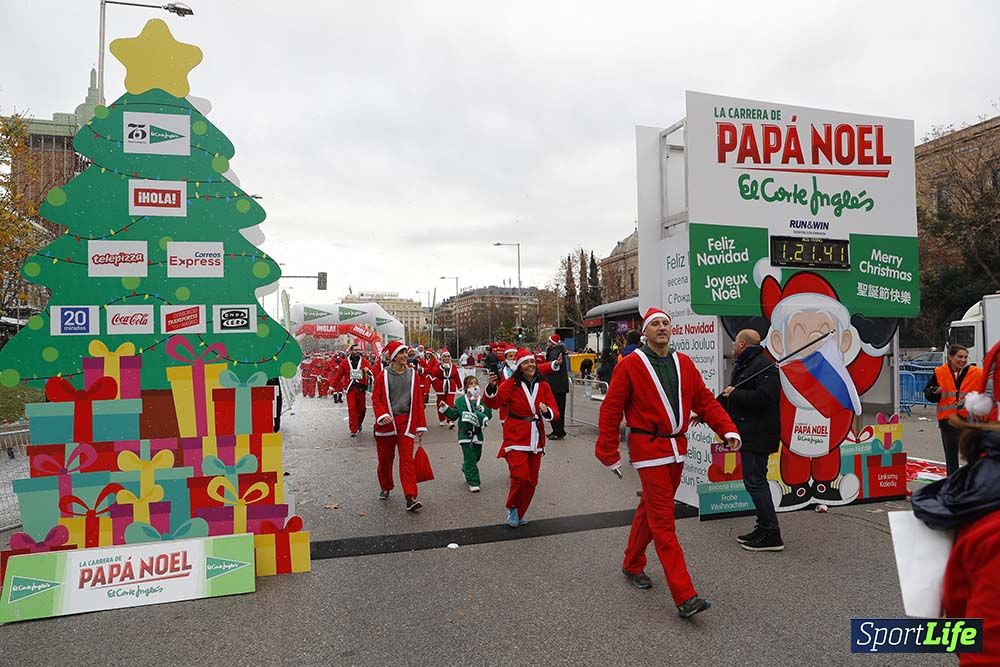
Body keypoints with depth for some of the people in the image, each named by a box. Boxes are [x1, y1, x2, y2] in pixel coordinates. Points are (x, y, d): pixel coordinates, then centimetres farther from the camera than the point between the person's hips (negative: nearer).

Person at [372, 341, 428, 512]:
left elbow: (418, 401, 6)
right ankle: (385, 488, 37)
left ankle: (411, 498, -12)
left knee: (407, 459, -8)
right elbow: (376, 397, -1)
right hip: (386, 423, 0)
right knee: (385, 458, 13)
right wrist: (382, 415, -20)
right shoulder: (383, 375, 0)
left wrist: (420, 426, 4)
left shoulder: (412, 375, 5)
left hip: (406, 422, 0)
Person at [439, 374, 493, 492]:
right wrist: (445, 408, -7)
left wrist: (482, 409, -18)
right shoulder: (460, 400, 0)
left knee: (476, 456, 17)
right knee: (470, 458, -6)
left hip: (478, 433, 3)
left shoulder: (482, 400, 3)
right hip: (465, 434, -3)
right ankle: (473, 483, 0)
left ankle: (466, 471, 45)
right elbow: (454, 415, 3)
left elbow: (489, 414, -1)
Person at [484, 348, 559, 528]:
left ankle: (519, 514, 33)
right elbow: (493, 403, -20)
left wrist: (547, 411, -21)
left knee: (532, 481, 11)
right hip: (516, 437, -4)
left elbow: (554, 412, 2)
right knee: (521, 476, -19)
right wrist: (492, 387, -39)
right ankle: (512, 508, 10)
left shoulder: (543, 385, 4)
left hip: (536, 438, 5)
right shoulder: (511, 384, -8)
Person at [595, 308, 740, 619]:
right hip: (648, 449, -6)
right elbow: (611, 409, -7)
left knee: (650, 510, 19)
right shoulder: (630, 365, -8)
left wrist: (727, 429, -5)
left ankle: (632, 565, 39)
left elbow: (704, 400, 9)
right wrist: (608, 453, -6)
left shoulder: (684, 363, 9)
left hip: (677, 448, 6)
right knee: (663, 522, -6)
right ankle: (685, 597, -4)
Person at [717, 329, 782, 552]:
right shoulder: (742, 366, 19)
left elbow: (764, 397, -28)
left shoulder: (764, 365, -15)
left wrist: (734, 394, -16)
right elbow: (727, 398, 28)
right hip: (748, 434, 11)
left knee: (755, 482, -7)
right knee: (755, 481, 15)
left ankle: (772, 535, 2)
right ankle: (764, 527, 25)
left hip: (758, 435, -11)